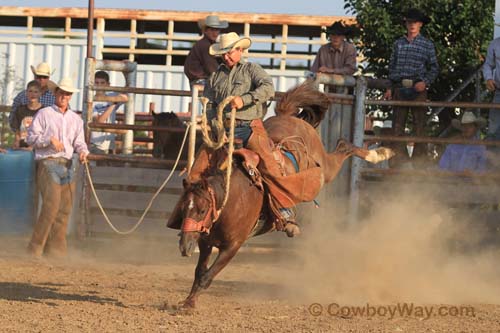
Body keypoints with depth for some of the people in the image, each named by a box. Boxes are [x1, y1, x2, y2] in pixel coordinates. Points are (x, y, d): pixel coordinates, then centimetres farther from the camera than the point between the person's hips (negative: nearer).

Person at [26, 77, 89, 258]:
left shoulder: (76, 119, 16)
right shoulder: (44, 114, 2)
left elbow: (79, 141, 14)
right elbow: (31, 137, -2)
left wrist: (82, 151, -8)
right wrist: (49, 140, -17)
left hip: (68, 165, 6)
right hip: (48, 162, -6)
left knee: (65, 208, 3)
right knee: (51, 204, -17)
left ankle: (55, 249, 9)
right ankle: (35, 248, -12)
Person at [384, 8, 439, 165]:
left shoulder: (427, 44, 5)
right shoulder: (398, 43, 13)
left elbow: (434, 68, 6)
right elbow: (392, 66, 16)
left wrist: (425, 82, -10)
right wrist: (389, 88, 10)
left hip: (417, 88, -3)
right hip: (399, 87, 3)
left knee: (419, 125, -3)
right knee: (397, 124, 0)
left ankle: (419, 161, -1)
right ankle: (397, 160, 3)